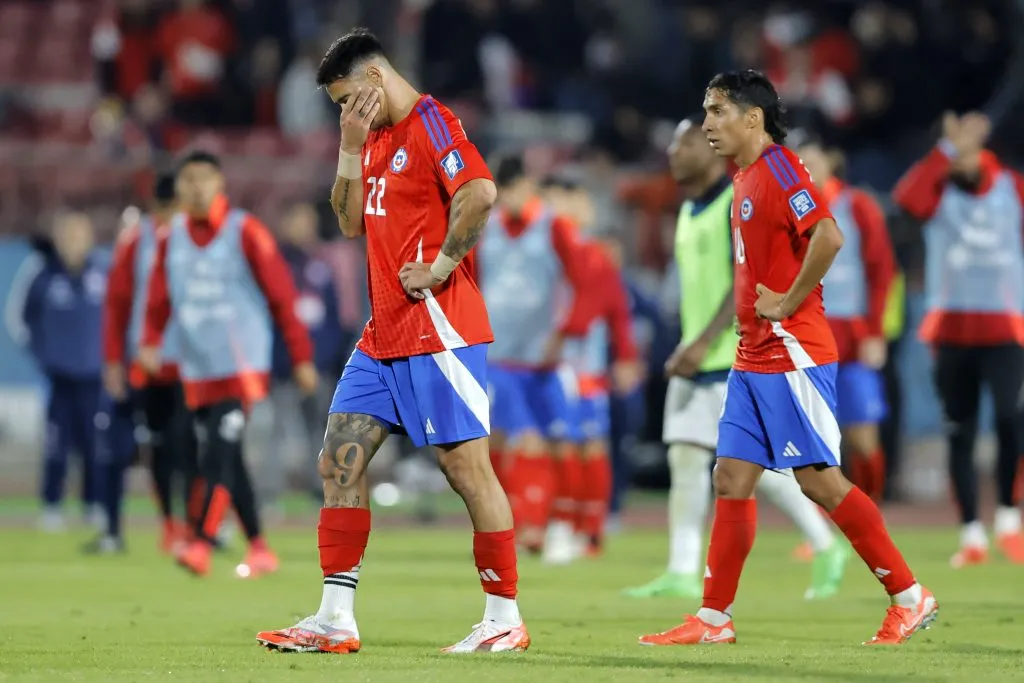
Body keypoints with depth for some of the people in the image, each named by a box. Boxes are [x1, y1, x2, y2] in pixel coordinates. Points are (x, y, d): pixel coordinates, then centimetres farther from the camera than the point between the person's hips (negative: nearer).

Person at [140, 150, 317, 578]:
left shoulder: (246, 232, -5)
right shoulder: (170, 238, 8)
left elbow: (281, 295, -3)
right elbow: (159, 298, 11)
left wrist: (302, 357, -2)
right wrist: (150, 343, -8)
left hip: (241, 368, -5)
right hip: (197, 371, 5)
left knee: (220, 458, -17)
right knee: (221, 462, 7)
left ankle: (201, 545, -23)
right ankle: (259, 550, 16)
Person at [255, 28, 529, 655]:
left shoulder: (432, 125, -12)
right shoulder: (378, 138, 17)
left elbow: (480, 192, -26)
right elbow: (352, 223, 17)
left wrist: (442, 264, -20)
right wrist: (351, 148, 7)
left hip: (437, 330, -10)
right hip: (383, 337, 10)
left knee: (467, 464, -6)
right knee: (340, 460, 4)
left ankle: (505, 619, 2)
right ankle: (336, 620, 5)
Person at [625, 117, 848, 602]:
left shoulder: (739, 203, -12)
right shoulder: (689, 211, 16)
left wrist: (704, 343, -24)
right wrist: (687, 348, 18)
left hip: (736, 360, -8)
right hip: (695, 359, 8)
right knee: (685, 458, -1)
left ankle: (826, 549, 8)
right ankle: (683, 573, -3)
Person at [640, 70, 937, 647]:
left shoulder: (780, 169, -13)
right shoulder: (747, 179, 16)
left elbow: (829, 236, -27)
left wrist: (788, 303, -21)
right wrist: (752, 308, 14)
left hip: (792, 353, -10)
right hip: (754, 357, 10)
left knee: (819, 479, -7)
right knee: (732, 479, 6)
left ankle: (910, 597, 0)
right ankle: (714, 618, 8)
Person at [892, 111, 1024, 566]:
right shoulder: (938, 193, 0)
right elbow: (906, 196, -23)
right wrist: (948, 150, -25)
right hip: (951, 329, 0)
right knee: (960, 434, 3)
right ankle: (971, 534, 11)